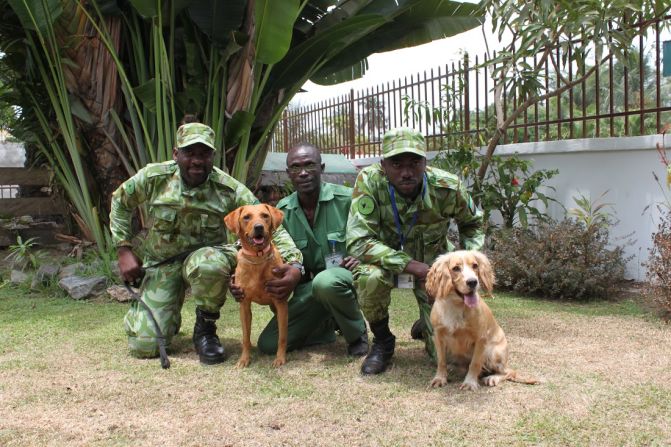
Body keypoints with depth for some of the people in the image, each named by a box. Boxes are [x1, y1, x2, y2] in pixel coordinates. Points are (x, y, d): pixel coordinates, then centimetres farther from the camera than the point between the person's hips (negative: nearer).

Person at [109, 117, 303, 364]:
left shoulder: (230, 189, -18)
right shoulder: (154, 177, -13)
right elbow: (120, 202, 6)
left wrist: (294, 264, -36)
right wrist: (124, 249, -1)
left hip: (206, 255, -1)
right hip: (162, 264, 2)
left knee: (209, 264, -42)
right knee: (145, 345, -10)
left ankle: (205, 328, -11)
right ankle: (169, 316, 29)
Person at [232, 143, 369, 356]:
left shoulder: (347, 199, -12)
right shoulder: (282, 211, 0)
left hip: (348, 277, -4)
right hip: (311, 287, 4)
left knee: (326, 281, -41)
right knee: (268, 344, -7)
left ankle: (357, 333, -10)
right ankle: (326, 327, 18)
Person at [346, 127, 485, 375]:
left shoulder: (448, 187, -21)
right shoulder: (369, 181, -27)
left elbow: (472, 223, 2)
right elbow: (358, 241, -31)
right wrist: (409, 265, -37)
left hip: (433, 263, 1)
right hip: (388, 258, -1)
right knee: (370, 276, -38)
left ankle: (425, 324, 31)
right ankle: (382, 341, -5)